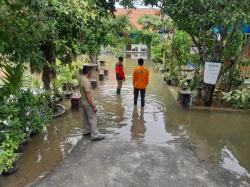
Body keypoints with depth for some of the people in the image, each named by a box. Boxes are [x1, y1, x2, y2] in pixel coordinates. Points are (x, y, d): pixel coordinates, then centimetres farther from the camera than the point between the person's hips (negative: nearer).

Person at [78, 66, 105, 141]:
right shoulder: (86, 81, -29)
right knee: (93, 119, 0)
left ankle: (86, 131, 39)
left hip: (83, 102, 10)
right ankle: (95, 135, 8)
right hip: (88, 103, -10)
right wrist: (93, 106, -23)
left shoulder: (80, 78, -2)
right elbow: (88, 96, -28)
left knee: (86, 118, 23)